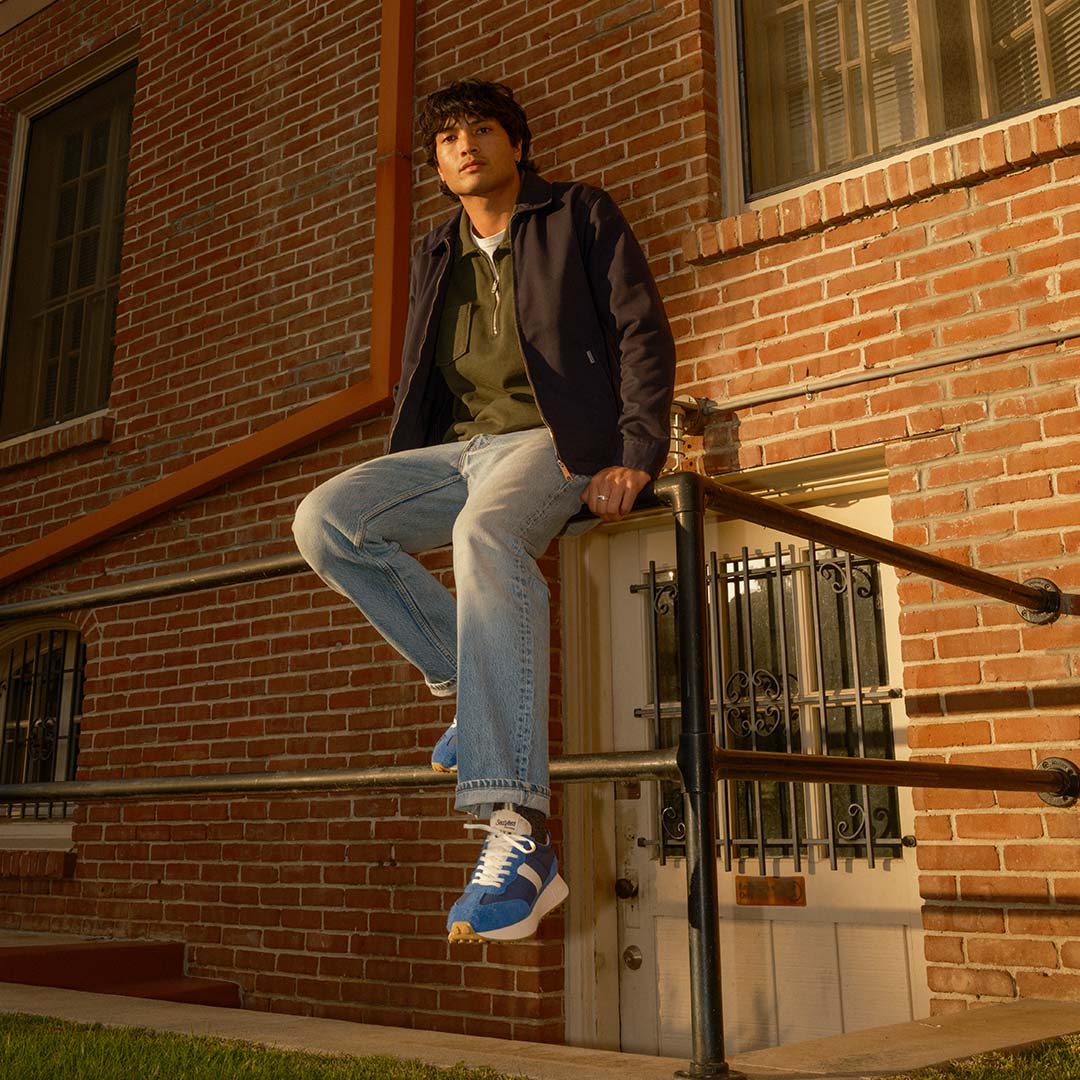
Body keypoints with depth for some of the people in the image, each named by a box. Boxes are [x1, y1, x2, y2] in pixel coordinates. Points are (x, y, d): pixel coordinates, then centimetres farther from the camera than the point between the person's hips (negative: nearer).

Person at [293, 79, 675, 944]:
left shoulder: (580, 216, 10)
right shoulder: (436, 259, 25)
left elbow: (642, 333, 0)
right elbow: (418, 382, 27)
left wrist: (636, 454, -15)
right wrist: (387, 497, 14)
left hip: (555, 440, -6)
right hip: (456, 451, 6)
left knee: (486, 534, -40)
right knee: (323, 520, -20)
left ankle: (518, 838, -46)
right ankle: (468, 681, -9)